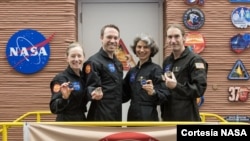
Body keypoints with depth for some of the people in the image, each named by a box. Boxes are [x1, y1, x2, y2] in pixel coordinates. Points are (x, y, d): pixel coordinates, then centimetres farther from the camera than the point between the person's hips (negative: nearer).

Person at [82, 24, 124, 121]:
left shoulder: (118, 63, 17)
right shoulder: (94, 62, -11)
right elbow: (90, 87, -20)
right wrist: (94, 93, -38)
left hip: (116, 115, 9)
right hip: (101, 116, -9)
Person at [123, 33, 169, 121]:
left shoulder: (155, 69, -7)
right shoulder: (132, 71, 12)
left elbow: (164, 96, -14)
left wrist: (153, 92, -32)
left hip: (148, 118, -7)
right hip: (132, 117, 7)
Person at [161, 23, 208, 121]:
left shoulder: (195, 60, -8)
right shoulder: (167, 61, 15)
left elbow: (200, 89, -17)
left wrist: (176, 86, -28)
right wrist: (163, 113, 16)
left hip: (187, 117, -7)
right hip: (169, 116, 7)